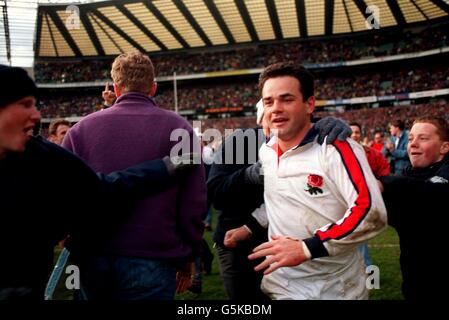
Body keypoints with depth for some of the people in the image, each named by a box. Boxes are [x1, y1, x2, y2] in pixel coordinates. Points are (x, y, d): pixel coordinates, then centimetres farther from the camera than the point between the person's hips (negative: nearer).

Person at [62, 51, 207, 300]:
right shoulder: (180, 129, -5)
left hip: (92, 260, 3)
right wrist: (188, 257, 6)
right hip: (152, 262, -3)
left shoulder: (81, 129, 0)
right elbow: (194, 203, -6)